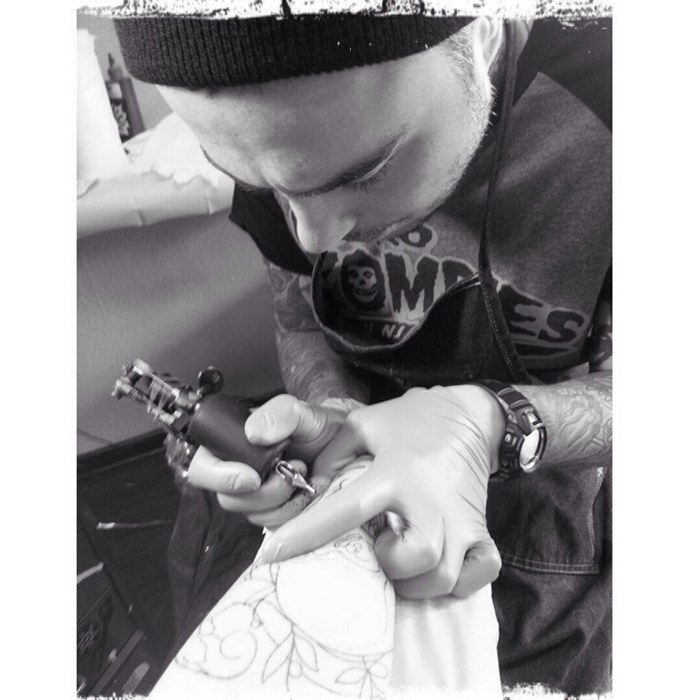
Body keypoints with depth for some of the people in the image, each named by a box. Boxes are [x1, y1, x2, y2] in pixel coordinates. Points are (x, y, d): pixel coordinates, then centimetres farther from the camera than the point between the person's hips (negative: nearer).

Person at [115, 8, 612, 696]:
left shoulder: (604, 93, -23)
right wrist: (334, 417, -22)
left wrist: (492, 423, -32)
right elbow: (303, 323, -1)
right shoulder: (286, 136, -12)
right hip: (372, 437, 2)